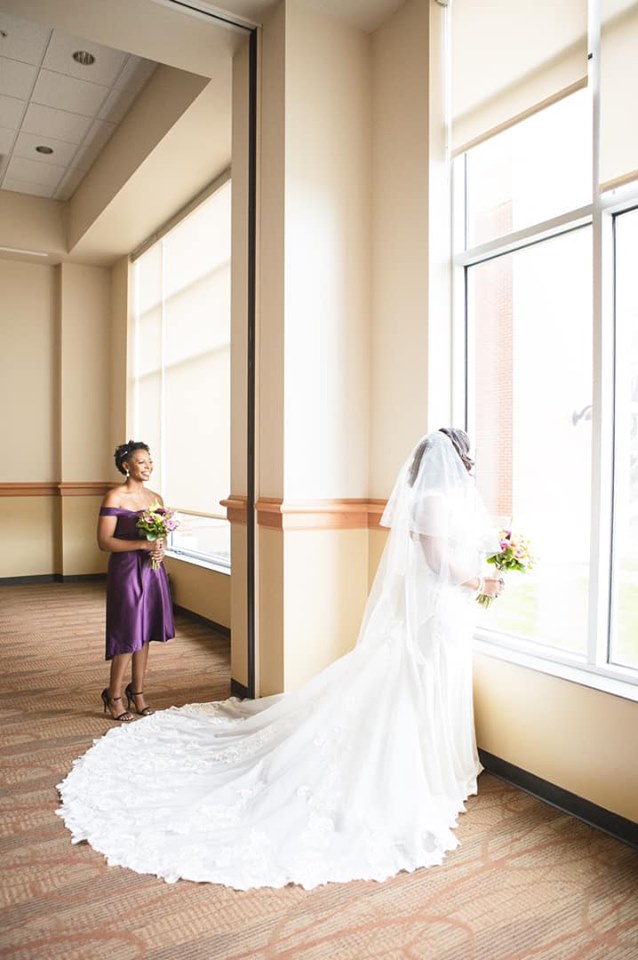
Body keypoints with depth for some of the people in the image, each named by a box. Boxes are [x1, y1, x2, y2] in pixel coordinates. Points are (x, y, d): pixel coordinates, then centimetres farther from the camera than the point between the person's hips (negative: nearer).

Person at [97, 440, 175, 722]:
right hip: (126, 571, -6)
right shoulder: (114, 497, -10)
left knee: (144, 634, 13)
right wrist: (143, 544, -22)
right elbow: (104, 541, -15)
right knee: (128, 636, -1)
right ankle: (113, 696, 18)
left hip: (152, 570, 6)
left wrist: (160, 549, -5)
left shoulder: (156, 498, 9)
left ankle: (137, 693, 27)